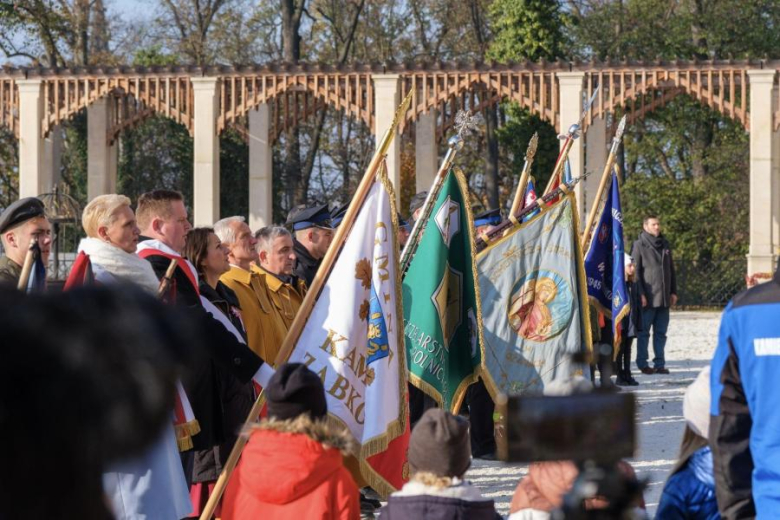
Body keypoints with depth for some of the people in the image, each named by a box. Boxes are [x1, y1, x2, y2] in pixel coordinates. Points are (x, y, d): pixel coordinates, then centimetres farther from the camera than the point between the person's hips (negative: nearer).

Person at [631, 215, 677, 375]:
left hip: (664, 297, 5)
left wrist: (673, 291, 14)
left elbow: (671, 270, 20)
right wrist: (640, 294, -14)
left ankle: (659, 363, 11)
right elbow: (636, 271, -7)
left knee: (661, 332, 7)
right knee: (644, 332, 0)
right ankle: (642, 363, 5)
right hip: (648, 298, -5)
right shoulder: (640, 245, -3)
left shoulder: (665, 245, 15)